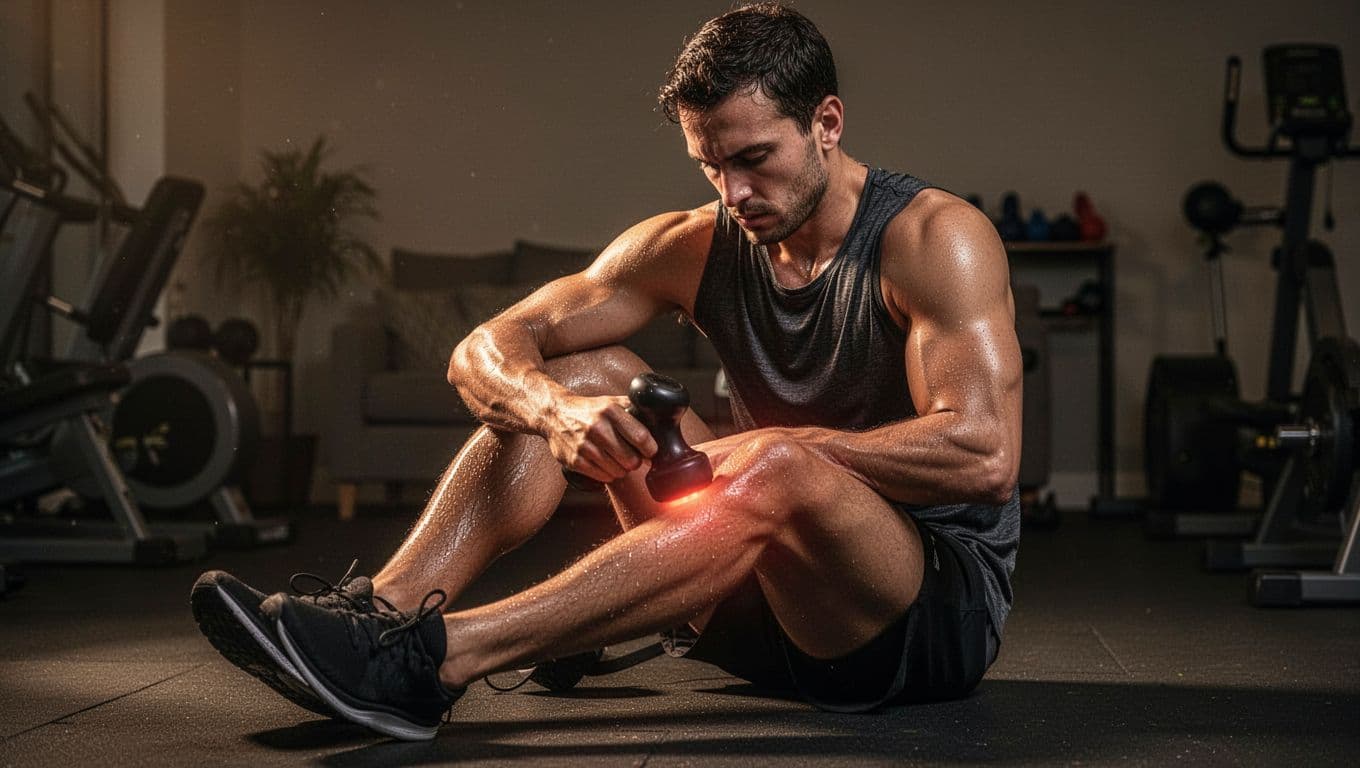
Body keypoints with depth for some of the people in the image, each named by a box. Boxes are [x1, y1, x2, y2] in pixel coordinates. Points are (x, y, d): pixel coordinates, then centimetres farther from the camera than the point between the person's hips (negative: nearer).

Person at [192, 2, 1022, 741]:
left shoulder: (931, 237, -13)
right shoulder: (691, 247, 2)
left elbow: (985, 454, -27)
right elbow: (486, 351, -3)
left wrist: (780, 445, -27)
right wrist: (556, 411, -26)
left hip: (944, 603, -5)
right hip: (769, 595, 5)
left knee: (783, 473, -37)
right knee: (580, 373, -6)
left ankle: (427, 662, -43)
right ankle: (389, 607, -26)